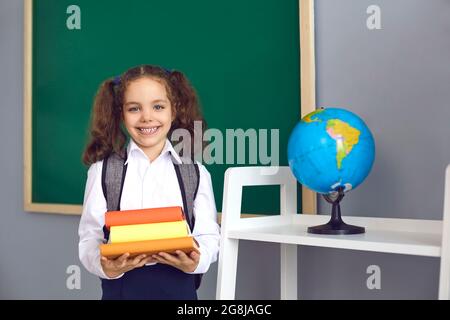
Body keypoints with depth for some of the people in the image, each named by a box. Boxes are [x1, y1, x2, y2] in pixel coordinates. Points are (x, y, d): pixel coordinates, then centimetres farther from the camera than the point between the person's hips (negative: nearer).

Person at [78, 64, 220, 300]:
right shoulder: (103, 171, 0)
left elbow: (208, 235, 1)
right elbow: (90, 236, -2)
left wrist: (196, 261, -19)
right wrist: (105, 266, -20)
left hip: (178, 286, 1)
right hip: (121, 286, 0)